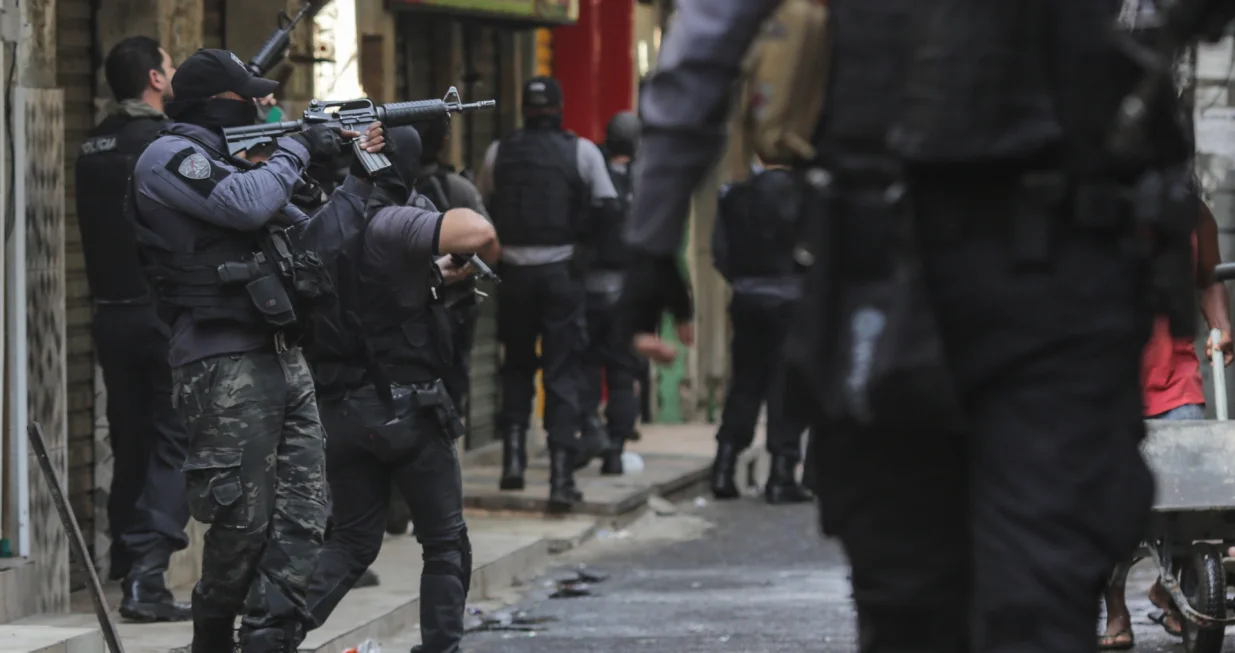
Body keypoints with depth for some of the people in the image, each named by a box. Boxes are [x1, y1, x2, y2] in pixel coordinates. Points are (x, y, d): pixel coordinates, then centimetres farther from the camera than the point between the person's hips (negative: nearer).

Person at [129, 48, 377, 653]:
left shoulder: (227, 160, 22)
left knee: (302, 512, -1)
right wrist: (297, 147, -7)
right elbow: (247, 205, -20)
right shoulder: (169, 158, -5)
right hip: (227, 368, -9)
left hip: (283, 358, 9)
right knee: (244, 520, -6)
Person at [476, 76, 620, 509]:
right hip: (561, 272, -2)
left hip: (514, 273, 2)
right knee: (562, 374, 1)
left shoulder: (499, 153, 2)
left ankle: (513, 461, 13)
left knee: (516, 367, 19)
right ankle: (562, 478, -5)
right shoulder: (582, 152, -4)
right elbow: (607, 210, -4)